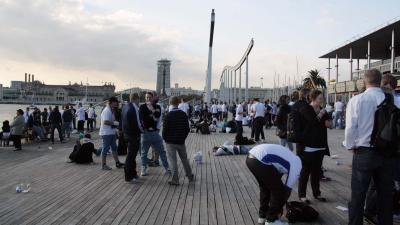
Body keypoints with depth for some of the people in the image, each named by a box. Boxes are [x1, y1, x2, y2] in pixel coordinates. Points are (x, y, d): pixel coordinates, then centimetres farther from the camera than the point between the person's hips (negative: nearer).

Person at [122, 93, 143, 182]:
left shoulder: (125, 107, 8)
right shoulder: (134, 108, -22)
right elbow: (137, 122, -20)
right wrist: (142, 129, -3)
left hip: (127, 133, 9)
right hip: (134, 134, -9)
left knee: (132, 154, 20)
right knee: (131, 155, 0)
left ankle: (133, 174, 33)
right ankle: (128, 177, 8)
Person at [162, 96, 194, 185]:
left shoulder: (168, 115, -14)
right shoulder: (183, 115, -1)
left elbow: (165, 129, -11)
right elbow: (187, 128, 4)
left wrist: (165, 138, 5)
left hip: (170, 142, -4)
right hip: (181, 141, 4)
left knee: (173, 161, 1)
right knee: (184, 159, 18)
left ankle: (175, 180, 3)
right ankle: (190, 176, 27)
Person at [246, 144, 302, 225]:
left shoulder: (289, 158, 33)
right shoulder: (297, 165, 9)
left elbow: (276, 179, 39)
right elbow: (287, 189, 13)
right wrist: (279, 210, 26)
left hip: (250, 157, 9)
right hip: (260, 161, -9)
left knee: (264, 186, 29)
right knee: (279, 190, 10)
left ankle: (262, 215, 38)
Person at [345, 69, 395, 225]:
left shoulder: (357, 100, -11)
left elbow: (350, 127, -12)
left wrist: (350, 146, 4)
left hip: (363, 152, -3)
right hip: (387, 153, 3)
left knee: (358, 195, 7)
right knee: (386, 194, 15)